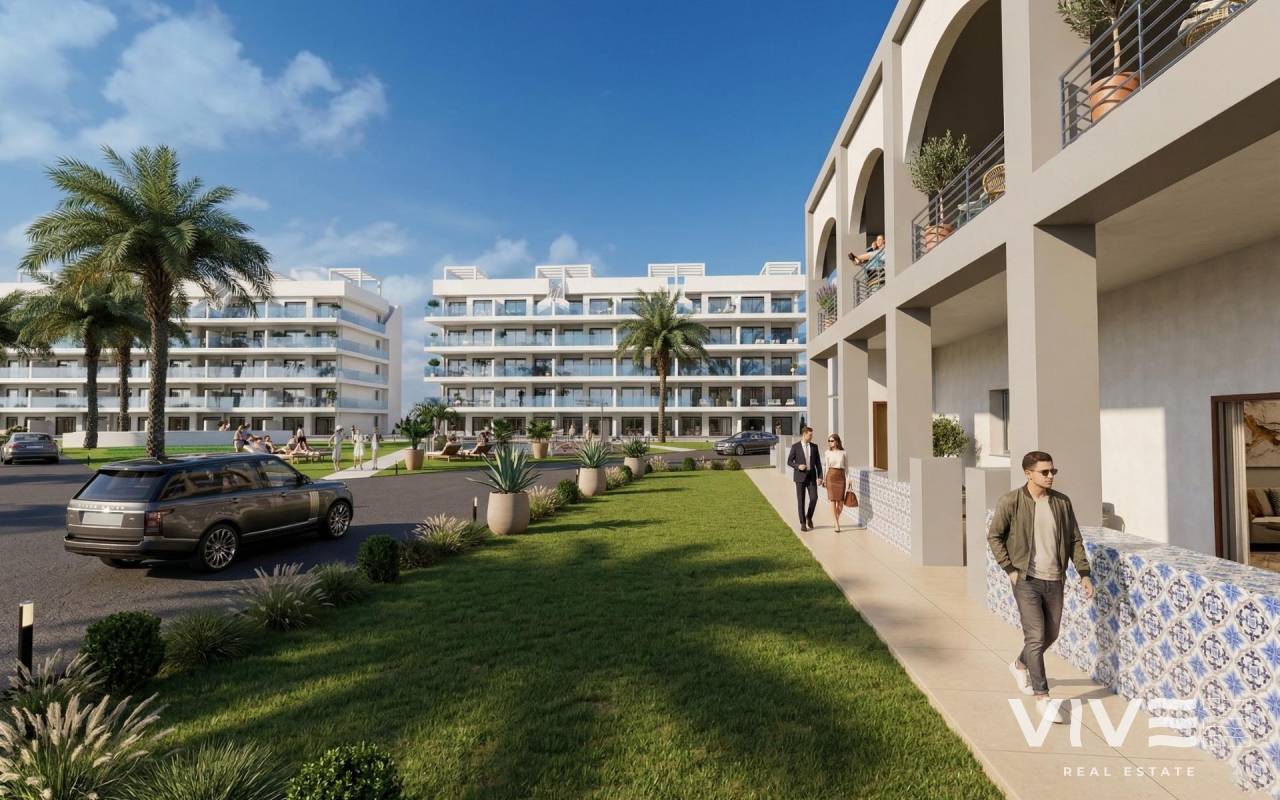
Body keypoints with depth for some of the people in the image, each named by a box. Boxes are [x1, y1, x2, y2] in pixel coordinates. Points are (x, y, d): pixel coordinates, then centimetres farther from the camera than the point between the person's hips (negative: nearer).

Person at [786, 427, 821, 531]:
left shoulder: (814, 446, 6)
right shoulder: (795, 446, -4)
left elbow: (818, 462, 8)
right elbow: (789, 462, -1)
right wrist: (798, 466, -20)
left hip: (811, 476, 3)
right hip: (800, 476, -2)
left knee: (814, 498, -9)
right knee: (801, 500, -1)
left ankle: (809, 517, 17)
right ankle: (803, 523, 9)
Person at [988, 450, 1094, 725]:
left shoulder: (1062, 502, 2)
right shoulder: (1011, 502, -10)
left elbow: (1074, 540, 8)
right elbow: (994, 536, -3)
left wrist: (1084, 573, 1)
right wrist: (1010, 569, -8)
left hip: (1054, 580, 5)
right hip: (1027, 580, -5)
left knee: (1051, 634, 17)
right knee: (1035, 637, -6)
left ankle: (1020, 666, 44)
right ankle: (1042, 697, 6)